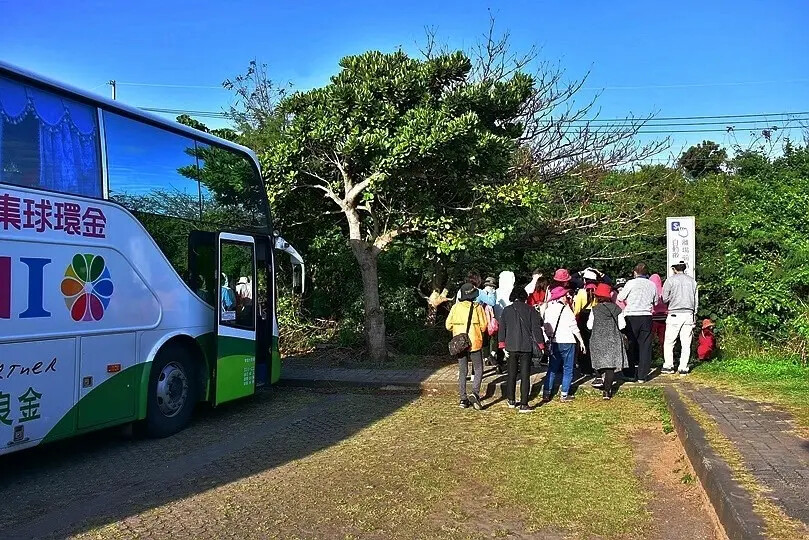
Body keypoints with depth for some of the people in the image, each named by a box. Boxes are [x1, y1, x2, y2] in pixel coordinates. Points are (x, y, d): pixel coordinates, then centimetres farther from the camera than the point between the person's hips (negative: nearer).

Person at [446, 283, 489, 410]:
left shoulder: (456, 307, -2)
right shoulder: (478, 307, -8)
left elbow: (449, 325, 1)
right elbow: (484, 326, -5)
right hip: (475, 343, -2)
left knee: (462, 371, 11)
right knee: (478, 369, 9)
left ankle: (463, 398, 11)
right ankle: (475, 393, -10)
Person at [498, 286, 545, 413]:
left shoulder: (506, 310, 3)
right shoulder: (530, 310, -4)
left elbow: (502, 329, 5)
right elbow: (536, 328, -3)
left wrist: (503, 346, 10)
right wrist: (541, 345, 4)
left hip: (511, 347, 2)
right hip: (526, 347, -2)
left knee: (512, 374, 16)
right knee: (525, 375, 1)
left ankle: (511, 401, 25)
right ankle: (524, 405, -1)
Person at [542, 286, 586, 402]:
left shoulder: (548, 310, 3)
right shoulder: (566, 310, -11)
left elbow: (546, 328, 5)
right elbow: (574, 327, -9)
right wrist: (581, 341, -1)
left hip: (554, 343, 5)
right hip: (567, 342, -5)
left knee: (552, 368, 11)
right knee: (568, 368, 6)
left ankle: (546, 393, 8)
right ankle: (564, 394, 7)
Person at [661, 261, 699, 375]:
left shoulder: (671, 280, -2)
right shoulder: (692, 281, 10)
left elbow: (664, 298, -2)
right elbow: (696, 300, 13)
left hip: (675, 314, -4)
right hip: (689, 314, 4)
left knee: (669, 342, 4)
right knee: (686, 343, 4)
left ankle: (668, 366, 2)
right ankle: (683, 368, 3)